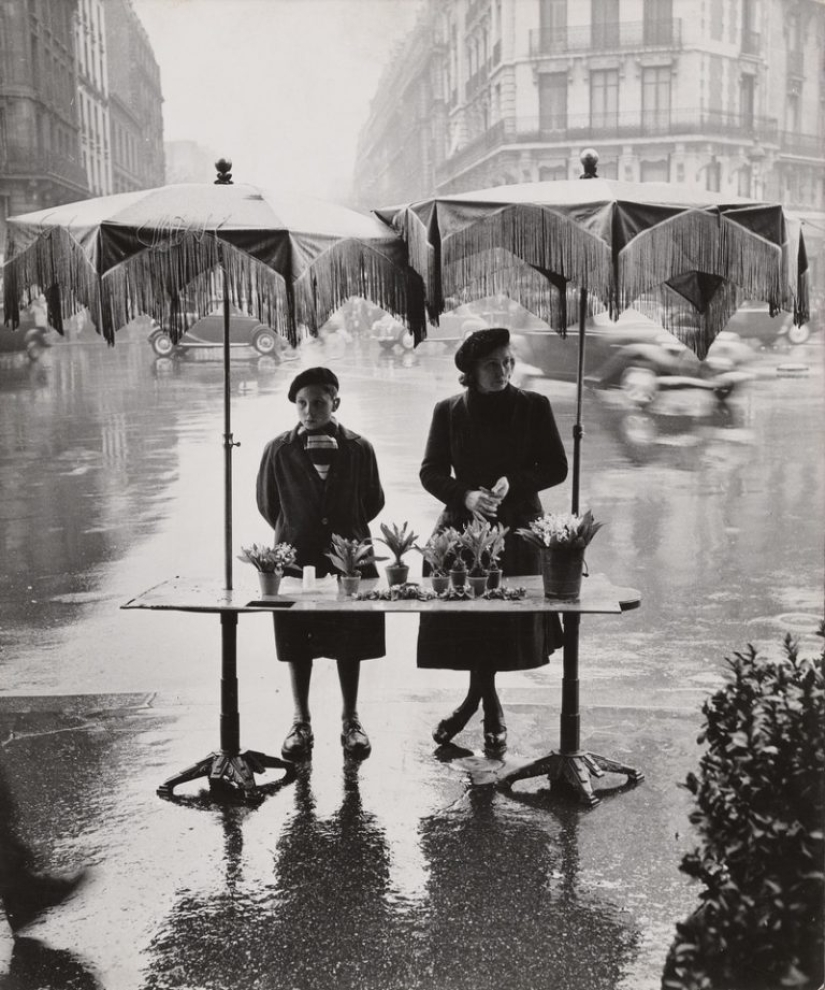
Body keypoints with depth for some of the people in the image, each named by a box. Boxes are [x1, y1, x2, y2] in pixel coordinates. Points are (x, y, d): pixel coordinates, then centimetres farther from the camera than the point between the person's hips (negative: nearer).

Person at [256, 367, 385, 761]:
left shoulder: (358, 449, -3)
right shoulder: (278, 450, -3)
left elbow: (373, 502, 7)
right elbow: (267, 504, 8)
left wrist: (347, 530, 9)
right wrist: (294, 534, 10)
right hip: (297, 560, 0)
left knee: (350, 646, 7)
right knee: (297, 647, 6)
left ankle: (350, 721, 20)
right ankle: (301, 722, 19)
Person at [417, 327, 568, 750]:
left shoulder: (534, 407, 0)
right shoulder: (449, 411, 3)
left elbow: (556, 468, 1)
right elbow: (431, 472, 3)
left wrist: (513, 483, -15)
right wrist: (466, 495, -16)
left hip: (516, 529, -1)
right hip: (462, 528, 1)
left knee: (506, 621, -1)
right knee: (464, 621, 0)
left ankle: (478, 698, 23)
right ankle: (488, 703, 24)